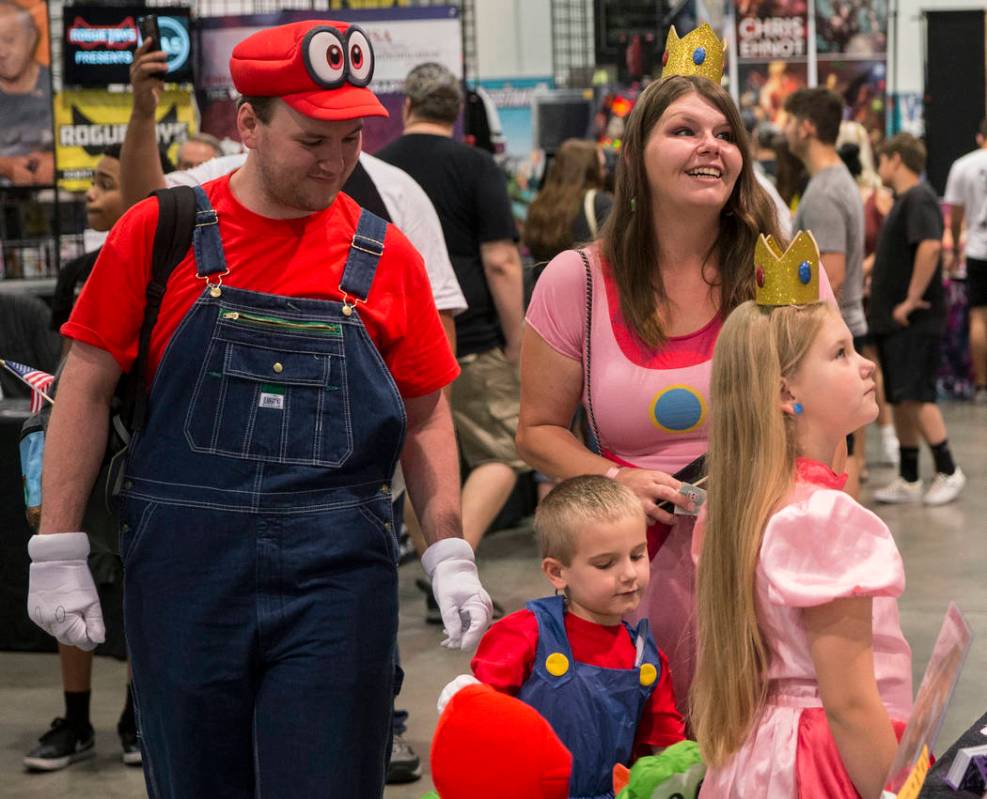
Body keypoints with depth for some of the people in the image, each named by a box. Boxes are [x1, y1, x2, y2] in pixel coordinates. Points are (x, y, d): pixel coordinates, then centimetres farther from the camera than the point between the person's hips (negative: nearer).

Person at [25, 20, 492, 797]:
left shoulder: (384, 255, 4)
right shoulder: (160, 231, 1)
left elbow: (424, 416, 11)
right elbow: (87, 387, 3)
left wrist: (450, 556, 2)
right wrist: (58, 551, -2)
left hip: (337, 568, 0)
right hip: (182, 560, 0)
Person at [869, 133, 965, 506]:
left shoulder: (919, 198, -13)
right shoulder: (903, 200, 18)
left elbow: (930, 246, -28)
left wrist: (912, 299, -25)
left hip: (915, 321, -10)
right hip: (893, 320, 10)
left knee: (915, 397, -11)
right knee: (901, 401, 10)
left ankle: (948, 471, 0)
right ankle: (908, 480, 15)